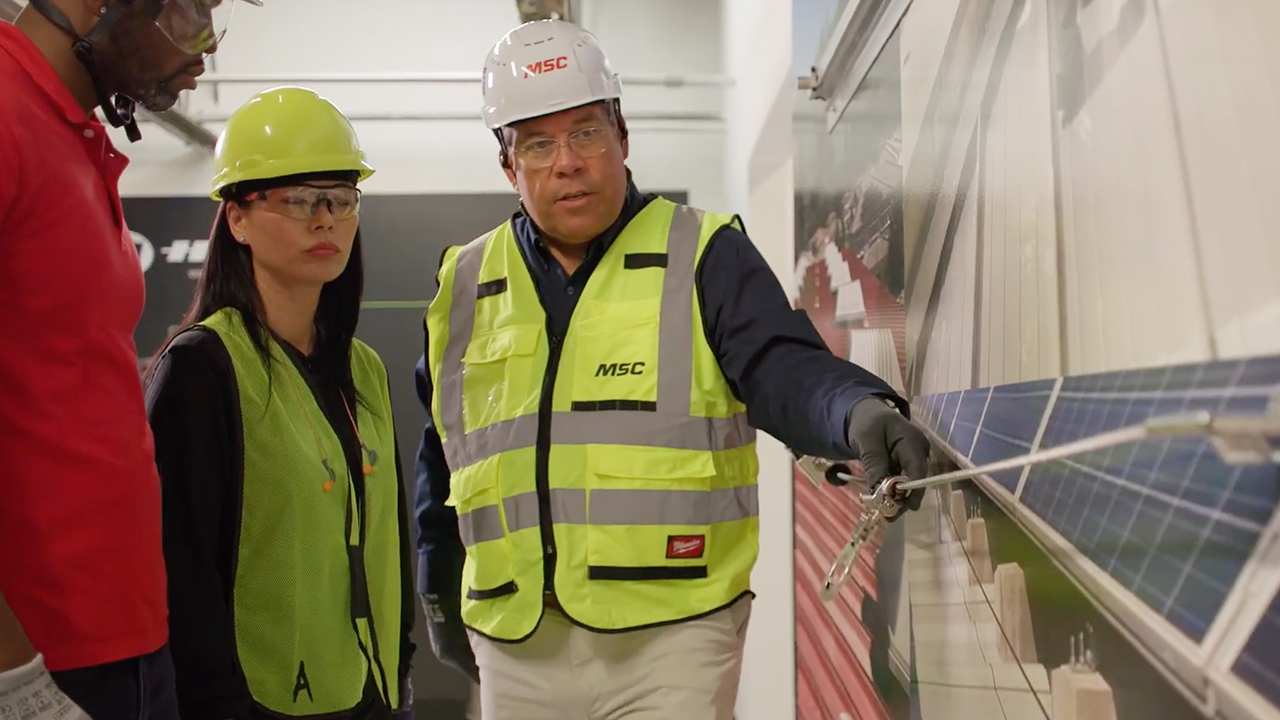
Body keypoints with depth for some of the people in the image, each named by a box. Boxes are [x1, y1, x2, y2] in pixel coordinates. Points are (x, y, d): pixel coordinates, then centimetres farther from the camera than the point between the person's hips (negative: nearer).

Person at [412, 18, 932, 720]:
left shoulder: (704, 255, -1)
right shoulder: (463, 287, 11)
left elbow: (782, 370, -14)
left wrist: (860, 410, -35)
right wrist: (437, 588, 23)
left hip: (671, 637, -3)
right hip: (515, 646, 4)